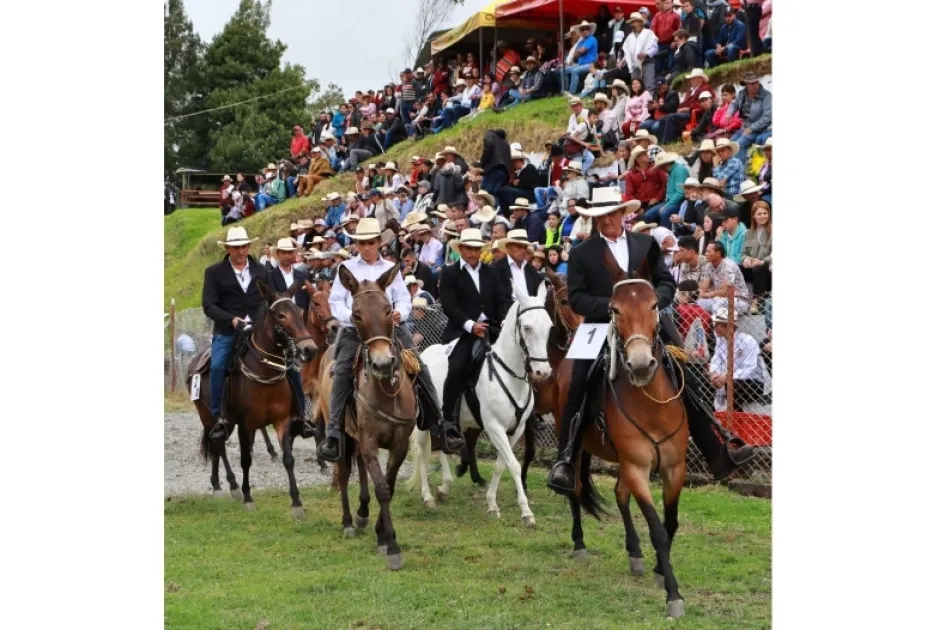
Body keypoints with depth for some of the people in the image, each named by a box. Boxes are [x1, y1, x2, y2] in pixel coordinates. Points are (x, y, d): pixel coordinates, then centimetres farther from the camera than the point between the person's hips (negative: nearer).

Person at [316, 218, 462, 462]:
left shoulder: (390, 269, 18)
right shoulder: (347, 268, 12)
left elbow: (403, 298, 13)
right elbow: (335, 301, 6)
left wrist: (400, 313, -11)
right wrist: (351, 316, -14)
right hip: (355, 331, -2)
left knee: (420, 369, -10)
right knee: (342, 372, -23)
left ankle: (442, 426, -5)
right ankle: (333, 434, -24)